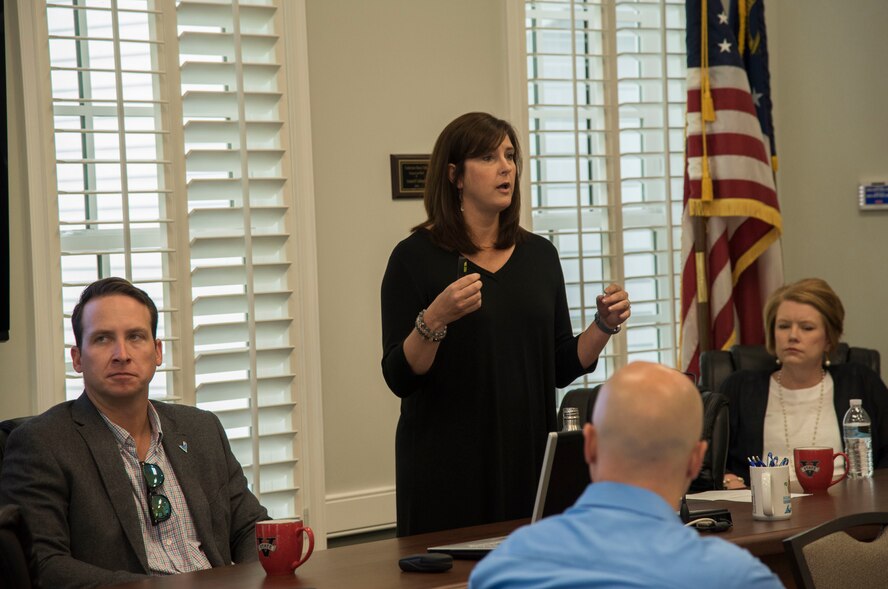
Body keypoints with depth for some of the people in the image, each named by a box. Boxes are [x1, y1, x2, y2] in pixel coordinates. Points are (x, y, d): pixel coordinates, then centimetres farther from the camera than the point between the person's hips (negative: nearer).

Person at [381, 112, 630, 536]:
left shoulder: (539, 254, 9)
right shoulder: (416, 257, -6)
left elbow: (561, 368, 11)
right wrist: (434, 319, -25)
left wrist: (604, 326, -4)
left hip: (529, 455, 4)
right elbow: (400, 377, -10)